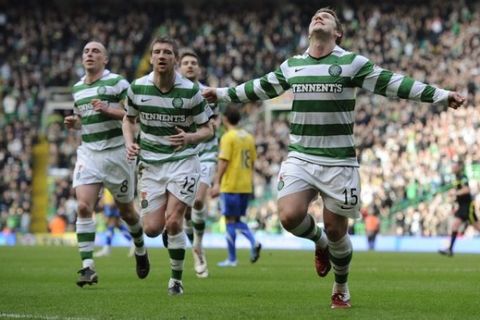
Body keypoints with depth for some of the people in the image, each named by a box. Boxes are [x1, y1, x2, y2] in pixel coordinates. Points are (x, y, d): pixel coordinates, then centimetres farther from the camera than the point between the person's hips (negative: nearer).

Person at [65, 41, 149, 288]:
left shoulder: (117, 82, -5)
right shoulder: (77, 88, 13)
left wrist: (108, 110, -21)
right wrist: (73, 122, 5)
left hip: (116, 153, -4)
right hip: (88, 154, 4)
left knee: (126, 210, 9)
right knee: (83, 207, -15)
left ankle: (140, 251, 38)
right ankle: (88, 267, -16)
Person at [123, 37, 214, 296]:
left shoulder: (190, 91, -11)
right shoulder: (137, 88, -4)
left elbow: (207, 130, -3)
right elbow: (129, 118, 14)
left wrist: (190, 138, -24)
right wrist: (129, 143, -5)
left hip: (183, 161, -3)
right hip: (150, 164, 3)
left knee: (173, 221, -16)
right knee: (152, 229, -4)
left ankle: (176, 279, 2)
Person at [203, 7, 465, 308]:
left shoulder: (352, 63, -4)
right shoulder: (291, 66, 9)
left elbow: (393, 84, -6)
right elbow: (260, 87, 25)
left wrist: (442, 95, -13)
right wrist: (222, 94, 33)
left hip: (339, 162, -3)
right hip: (300, 157, 3)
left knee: (336, 230, 2)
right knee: (290, 215, -19)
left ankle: (341, 289, 27)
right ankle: (319, 242, 16)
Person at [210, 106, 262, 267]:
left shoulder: (228, 137, -9)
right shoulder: (248, 137, 11)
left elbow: (223, 162, -17)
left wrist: (217, 183, -17)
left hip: (230, 186, -7)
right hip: (245, 186, 7)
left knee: (230, 220, 1)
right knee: (237, 220, 16)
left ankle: (232, 259, 3)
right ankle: (254, 243, -8)